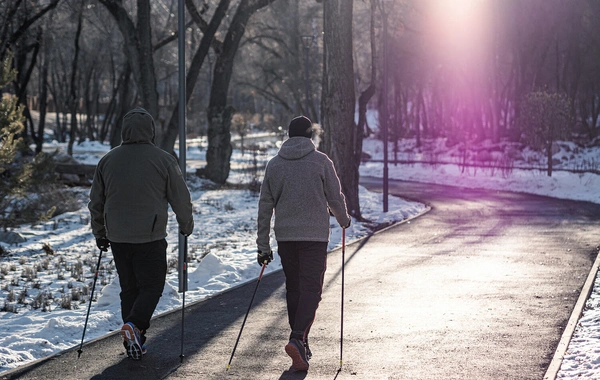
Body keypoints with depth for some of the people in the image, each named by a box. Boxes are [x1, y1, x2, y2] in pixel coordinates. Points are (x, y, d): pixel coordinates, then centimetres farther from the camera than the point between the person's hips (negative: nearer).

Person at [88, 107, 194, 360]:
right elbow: (181, 198, 0)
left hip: (118, 237, 4)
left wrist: (100, 233, 24)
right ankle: (134, 325, -18)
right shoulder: (163, 160, -6)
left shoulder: (108, 160, 5)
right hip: (150, 237, -4)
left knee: (129, 288, 13)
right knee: (152, 285, 5)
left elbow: (95, 202, 13)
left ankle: (134, 341, 11)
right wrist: (186, 226, 16)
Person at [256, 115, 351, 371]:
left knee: (293, 289, 14)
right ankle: (298, 340, -24)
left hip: (285, 237, 4)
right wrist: (344, 220, 23)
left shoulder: (274, 165, 6)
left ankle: (301, 346, 20)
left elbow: (265, 207, 7)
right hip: (315, 235, -4)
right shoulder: (321, 161, -4)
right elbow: (335, 198, 1)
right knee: (311, 289, -4)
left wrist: (263, 246, 11)